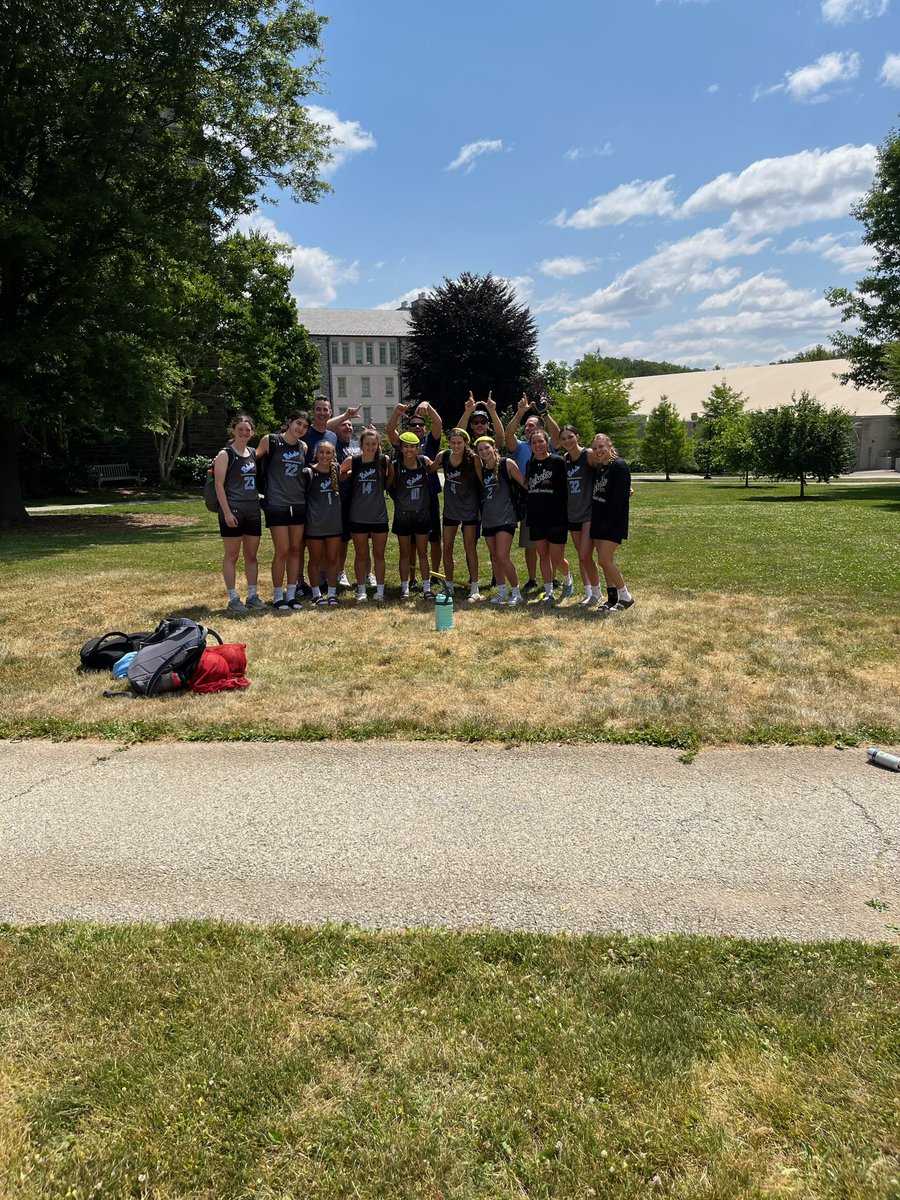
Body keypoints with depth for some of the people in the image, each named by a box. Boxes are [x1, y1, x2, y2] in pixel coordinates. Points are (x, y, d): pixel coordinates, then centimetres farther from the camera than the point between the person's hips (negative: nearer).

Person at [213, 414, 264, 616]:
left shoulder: (253, 454, 13)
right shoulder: (225, 455, -5)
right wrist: (227, 512, -17)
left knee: (252, 555, 10)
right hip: (233, 511, -6)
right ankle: (233, 599, 4)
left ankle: (252, 596, 18)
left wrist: (260, 501, 12)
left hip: (253, 510, 6)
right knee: (231, 556, 0)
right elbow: (219, 485, -10)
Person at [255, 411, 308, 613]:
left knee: (295, 550, 7)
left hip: (299, 504, 5)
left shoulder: (303, 447, 10)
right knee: (282, 551, -6)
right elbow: (254, 458, 6)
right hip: (276, 504, -5)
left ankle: (292, 594, 16)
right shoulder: (270, 440, -2)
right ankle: (277, 596, 6)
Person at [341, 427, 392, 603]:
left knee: (379, 554, 9)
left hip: (379, 515, 0)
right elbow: (339, 474, 10)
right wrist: (349, 474, -2)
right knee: (361, 555, 9)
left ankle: (380, 591, 17)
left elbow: (390, 480, 11)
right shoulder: (352, 461, -5)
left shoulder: (384, 460, -4)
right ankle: (361, 591, 18)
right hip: (357, 516, 0)